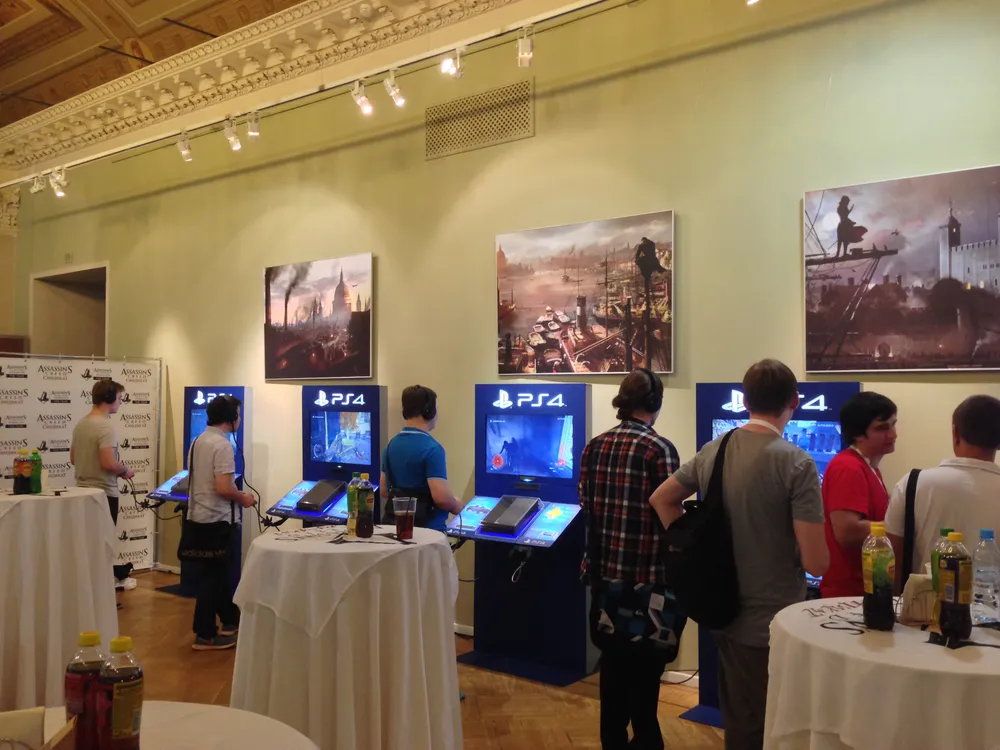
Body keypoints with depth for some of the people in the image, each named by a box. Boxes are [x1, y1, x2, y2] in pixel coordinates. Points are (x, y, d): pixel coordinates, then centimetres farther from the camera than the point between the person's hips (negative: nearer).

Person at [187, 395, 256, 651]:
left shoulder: (197, 441, 9)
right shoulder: (223, 446, -20)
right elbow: (224, 489, -26)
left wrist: (237, 495, 20)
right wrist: (243, 498, -8)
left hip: (198, 517, 9)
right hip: (218, 521, -9)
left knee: (216, 572, 19)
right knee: (214, 576, 1)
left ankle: (231, 620, 32)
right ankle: (205, 635, 9)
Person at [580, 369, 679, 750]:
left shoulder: (594, 447, 2)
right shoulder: (660, 449, -14)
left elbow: (586, 508, 6)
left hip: (604, 572, 5)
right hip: (645, 576, -5)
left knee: (612, 662, 18)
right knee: (645, 668, 10)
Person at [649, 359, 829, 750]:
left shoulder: (712, 451, 1)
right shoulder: (797, 462, -18)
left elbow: (661, 499, 14)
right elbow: (816, 563, -20)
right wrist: (810, 549, 2)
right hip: (775, 624, -6)